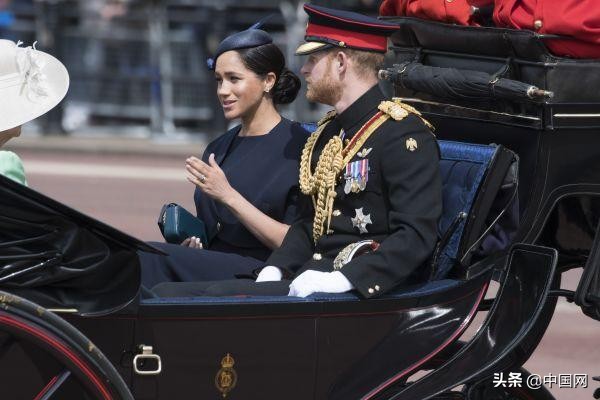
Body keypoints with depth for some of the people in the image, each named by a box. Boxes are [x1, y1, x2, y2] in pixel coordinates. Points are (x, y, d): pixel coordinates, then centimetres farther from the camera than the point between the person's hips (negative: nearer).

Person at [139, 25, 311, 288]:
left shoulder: (298, 147, -4)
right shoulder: (218, 149, 19)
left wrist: (229, 196, -15)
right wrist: (191, 242, 4)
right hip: (210, 269, 7)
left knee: (150, 257, -28)